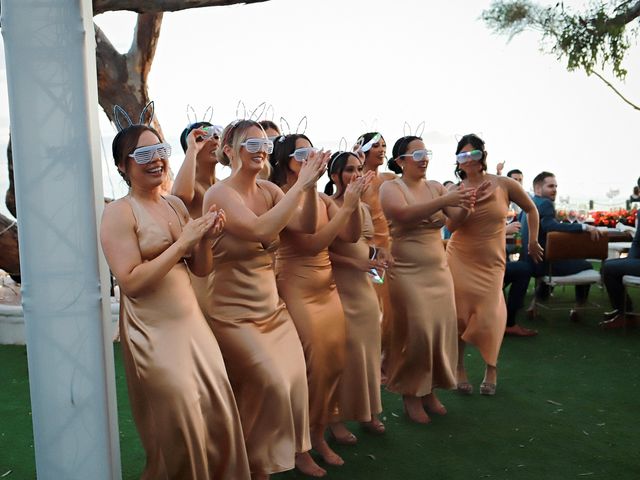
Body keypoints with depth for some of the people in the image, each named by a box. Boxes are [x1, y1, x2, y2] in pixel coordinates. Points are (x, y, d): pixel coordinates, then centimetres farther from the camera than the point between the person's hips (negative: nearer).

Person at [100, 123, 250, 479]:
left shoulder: (177, 205, 8)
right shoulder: (119, 212, -11)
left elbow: (201, 269, 10)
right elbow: (132, 283, -19)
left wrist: (206, 239, -10)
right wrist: (182, 242, -21)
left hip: (193, 323, 7)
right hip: (154, 333, -6)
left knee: (220, 416, 14)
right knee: (180, 429, 5)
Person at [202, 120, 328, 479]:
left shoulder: (269, 190, 2)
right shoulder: (220, 194, -17)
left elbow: (306, 226, -7)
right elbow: (260, 229, -32)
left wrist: (311, 185, -21)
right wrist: (300, 184, -30)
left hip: (272, 306, 7)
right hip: (233, 312, -6)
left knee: (296, 378, 7)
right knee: (269, 383, -7)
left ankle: (298, 450, 29)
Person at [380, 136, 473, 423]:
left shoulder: (435, 187, 8)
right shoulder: (390, 188, -5)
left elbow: (457, 216, -2)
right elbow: (405, 215, -25)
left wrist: (464, 204, -25)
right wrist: (445, 200, -33)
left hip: (438, 269, 5)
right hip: (408, 271, -5)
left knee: (442, 328, 6)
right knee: (416, 331, -5)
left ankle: (430, 390, 23)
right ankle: (411, 394, 13)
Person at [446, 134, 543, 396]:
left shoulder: (505, 185, -3)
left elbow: (531, 209, 11)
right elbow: (451, 226, -13)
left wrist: (533, 241, 14)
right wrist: (471, 202, -21)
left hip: (490, 262, -1)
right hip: (459, 260, 1)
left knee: (488, 317, -5)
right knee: (458, 315, 0)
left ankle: (491, 369, 20)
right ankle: (459, 368, 18)